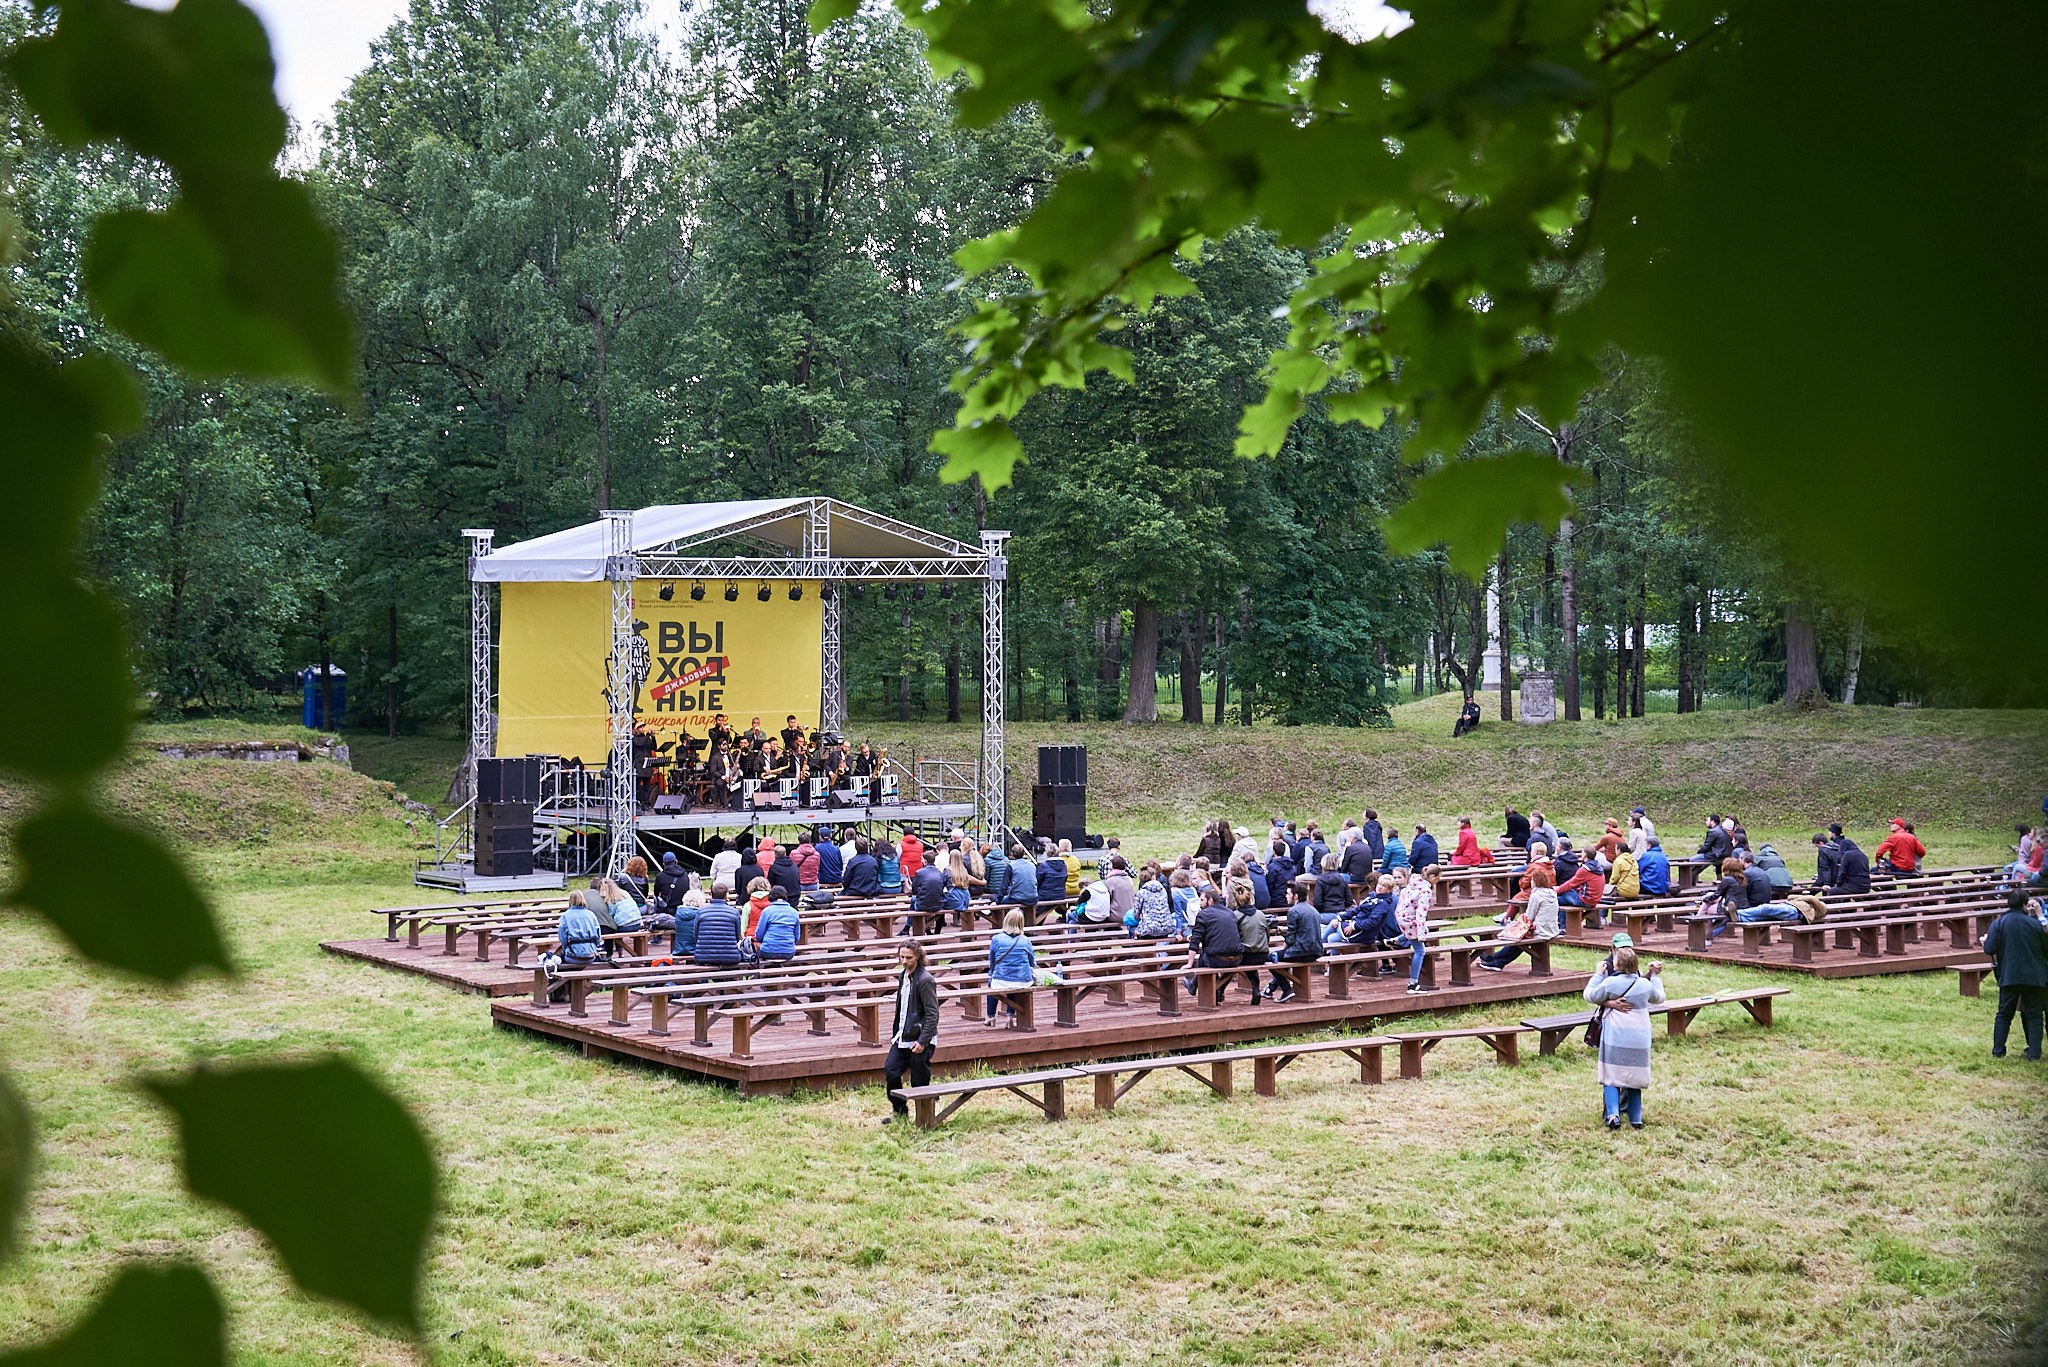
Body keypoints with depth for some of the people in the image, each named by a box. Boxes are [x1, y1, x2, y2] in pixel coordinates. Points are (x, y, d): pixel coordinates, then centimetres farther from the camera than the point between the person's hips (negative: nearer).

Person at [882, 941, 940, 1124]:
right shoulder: (903, 977, 10)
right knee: (890, 1070, 4)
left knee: (919, 1081, 0)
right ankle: (900, 1112, 19)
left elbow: (932, 1014, -18)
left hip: (920, 1040, -8)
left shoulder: (925, 980, -16)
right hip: (902, 1038, 8)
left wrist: (923, 1041, -20)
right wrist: (895, 1032, 17)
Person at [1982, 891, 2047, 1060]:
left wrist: (1986, 940, 10)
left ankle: (1998, 1051, 11)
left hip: (2009, 976, 1)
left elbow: (1990, 949, -12)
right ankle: (2034, 1052, 4)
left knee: (2004, 1014, 11)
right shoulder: (2034, 924, -5)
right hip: (2034, 976, -1)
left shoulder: (1998, 923, -6)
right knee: (2034, 1015, 8)